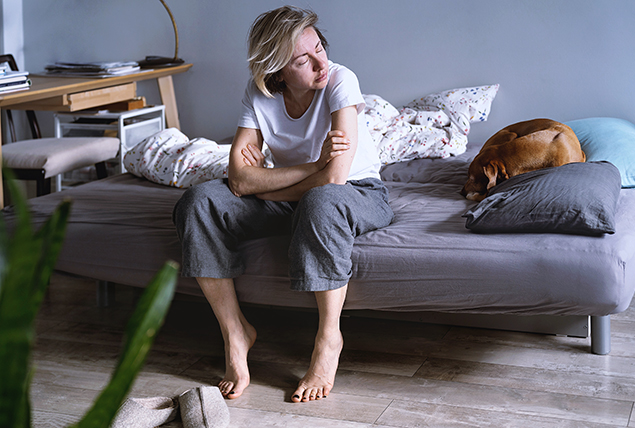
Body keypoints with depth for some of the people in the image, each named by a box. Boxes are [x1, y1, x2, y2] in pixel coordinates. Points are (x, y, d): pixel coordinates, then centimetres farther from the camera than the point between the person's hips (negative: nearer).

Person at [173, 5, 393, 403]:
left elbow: (334, 178, -29)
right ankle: (235, 332, -10)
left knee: (321, 199, -42)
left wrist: (261, 185, -15)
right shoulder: (259, 93, -9)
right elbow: (240, 177, -18)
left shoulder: (340, 80, -21)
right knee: (199, 202, -17)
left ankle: (329, 338, -25)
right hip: (292, 201, 4)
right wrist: (316, 164, -25)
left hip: (360, 194, -4)